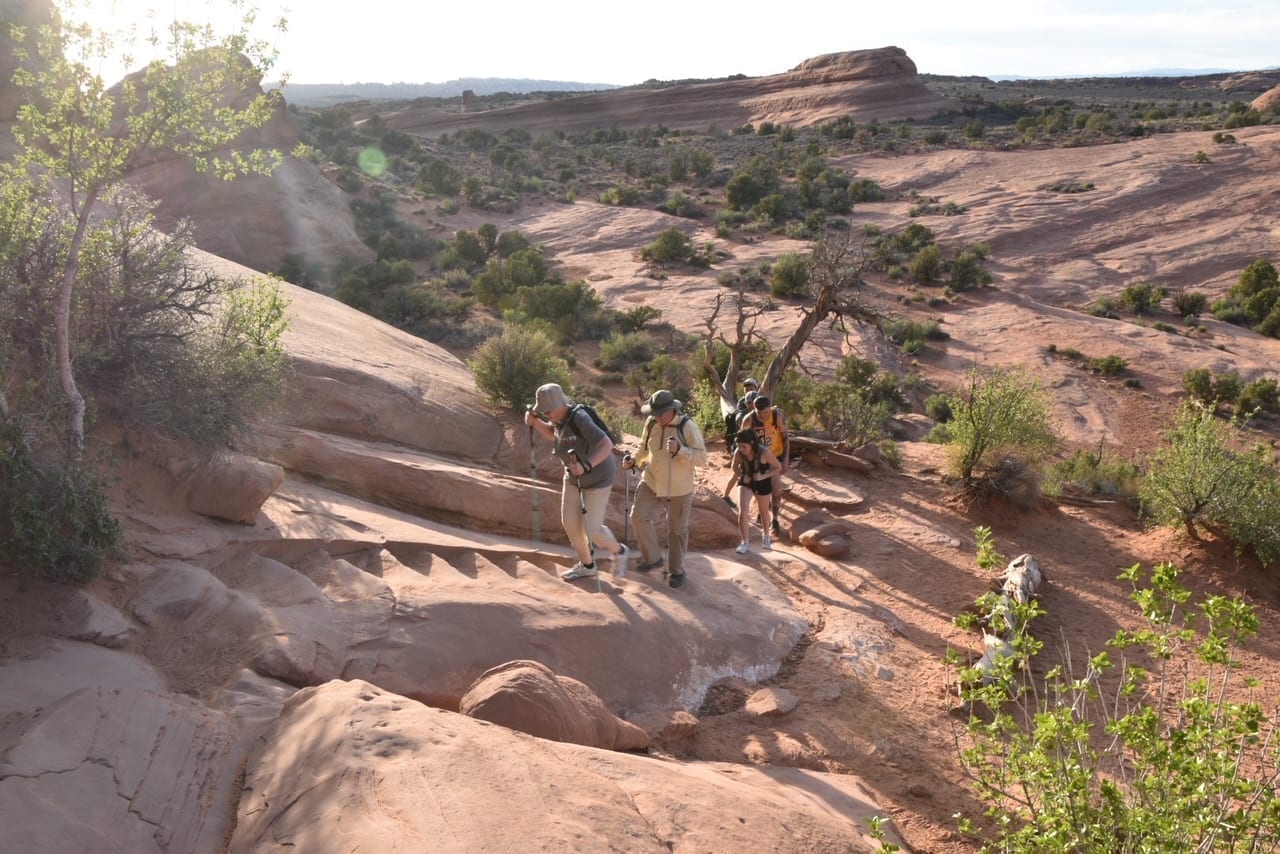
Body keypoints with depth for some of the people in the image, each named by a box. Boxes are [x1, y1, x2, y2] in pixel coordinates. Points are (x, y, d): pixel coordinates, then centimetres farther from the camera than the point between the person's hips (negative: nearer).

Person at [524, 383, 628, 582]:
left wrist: (586, 465, -51)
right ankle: (587, 565, 28)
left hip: (598, 477, -8)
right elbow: (553, 434, 15)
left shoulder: (579, 419, -32)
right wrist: (534, 421, -3)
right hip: (574, 476, 8)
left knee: (591, 529, -5)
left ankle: (619, 552, 25)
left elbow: (607, 445, -37)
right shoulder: (560, 417, -7)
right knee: (570, 521, 8)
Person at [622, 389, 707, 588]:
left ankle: (676, 570, 28)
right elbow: (644, 447, 14)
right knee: (639, 516, -13)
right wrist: (633, 460, -5)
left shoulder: (687, 426, -18)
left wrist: (679, 450, -34)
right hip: (652, 482, 3)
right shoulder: (651, 423, -5)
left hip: (679, 488, -3)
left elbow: (701, 458, -20)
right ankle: (652, 558, 8)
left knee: (677, 529, 9)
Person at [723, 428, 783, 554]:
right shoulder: (738, 452, -24)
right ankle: (745, 542, -1)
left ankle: (766, 537, 45)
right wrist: (742, 475, -20)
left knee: (764, 513, 19)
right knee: (742, 512, -14)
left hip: (762, 484, -1)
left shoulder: (764, 452, -32)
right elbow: (734, 466, -3)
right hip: (746, 482, 1)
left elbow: (778, 467, -19)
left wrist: (764, 476, -31)